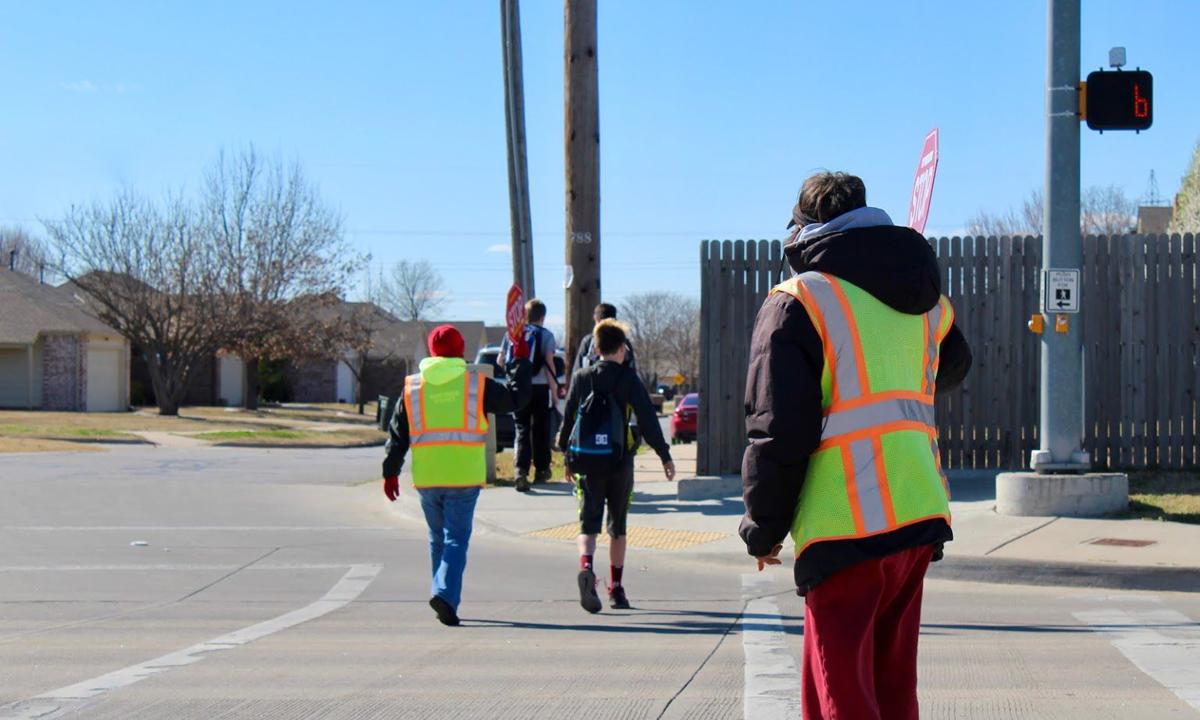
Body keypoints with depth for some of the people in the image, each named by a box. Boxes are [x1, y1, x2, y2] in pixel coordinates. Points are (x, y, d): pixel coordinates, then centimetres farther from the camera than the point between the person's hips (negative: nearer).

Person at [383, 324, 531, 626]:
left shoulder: (413, 386, 6)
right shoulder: (476, 383, -1)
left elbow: (398, 434, 8)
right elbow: (516, 397, 9)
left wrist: (391, 473, 14)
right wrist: (520, 362, 21)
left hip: (426, 478, 3)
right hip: (464, 476, -3)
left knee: (438, 539, 17)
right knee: (456, 539, -2)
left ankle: (444, 596, 24)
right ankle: (445, 593, -21)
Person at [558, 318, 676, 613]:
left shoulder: (581, 377, 4)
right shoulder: (628, 379, -3)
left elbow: (568, 419, 8)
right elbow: (648, 419, -6)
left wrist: (568, 458, 19)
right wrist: (665, 456, -1)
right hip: (620, 462, -1)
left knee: (588, 523, -2)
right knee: (618, 525, 13)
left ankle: (586, 567, -31)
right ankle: (616, 588, 17)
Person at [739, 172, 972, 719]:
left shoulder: (797, 303, -6)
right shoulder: (926, 303, 14)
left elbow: (778, 433, -10)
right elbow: (953, 368, 36)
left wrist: (763, 528, 2)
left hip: (845, 529, -7)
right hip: (919, 515, 7)